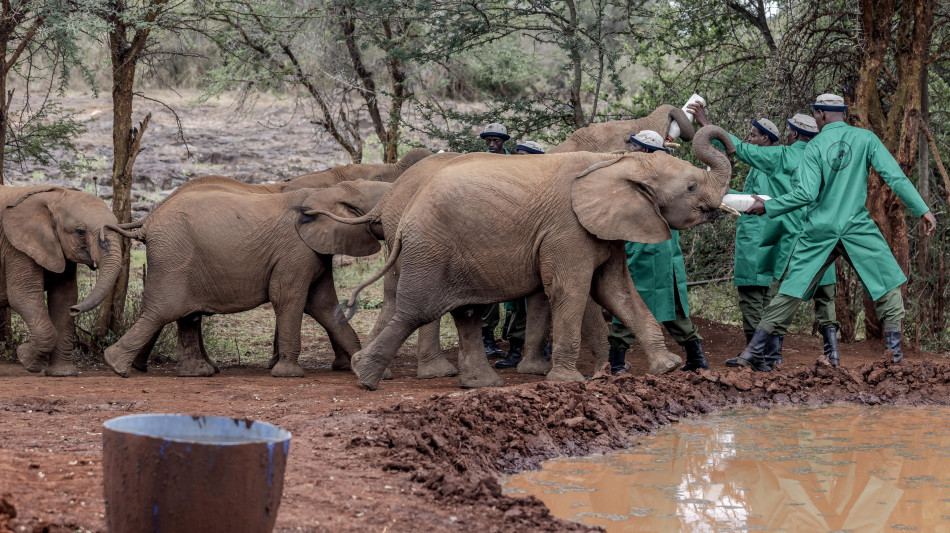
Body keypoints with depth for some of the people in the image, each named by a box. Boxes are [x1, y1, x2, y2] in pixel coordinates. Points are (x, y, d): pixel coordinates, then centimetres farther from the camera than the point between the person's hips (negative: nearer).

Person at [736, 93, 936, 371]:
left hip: (819, 233, 1)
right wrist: (922, 210, -3)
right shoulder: (865, 139, -1)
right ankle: (894, 349, 4)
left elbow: (805, 194, -11)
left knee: (791, 290, 6)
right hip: (857, 228, -1)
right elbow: (895, 177, -6)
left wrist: (767, 207, -1)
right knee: (887, 284, 11)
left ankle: (754, 351, 7)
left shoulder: (815, 146, -3)